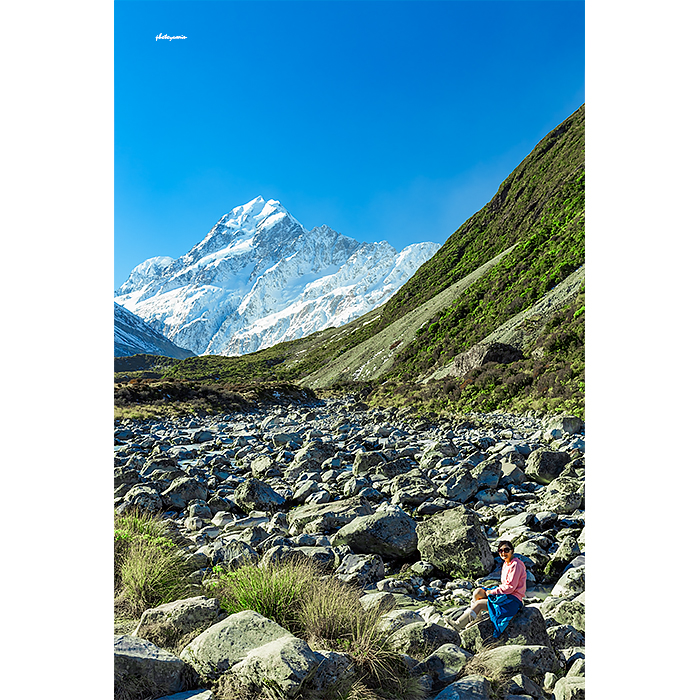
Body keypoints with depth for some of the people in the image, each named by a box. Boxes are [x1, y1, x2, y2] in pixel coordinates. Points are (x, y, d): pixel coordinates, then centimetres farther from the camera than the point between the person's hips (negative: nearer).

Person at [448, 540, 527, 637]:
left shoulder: (515, 565, -17)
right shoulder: (506, 564, 13)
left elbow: (510, 587, -21)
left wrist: (492, 592, -14)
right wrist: (493, 590, 0)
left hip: (513, 600, -9)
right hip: (505, 594, 9)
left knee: (479, 604, -18)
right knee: (478, 592, -6)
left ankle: (459, 624, -10)